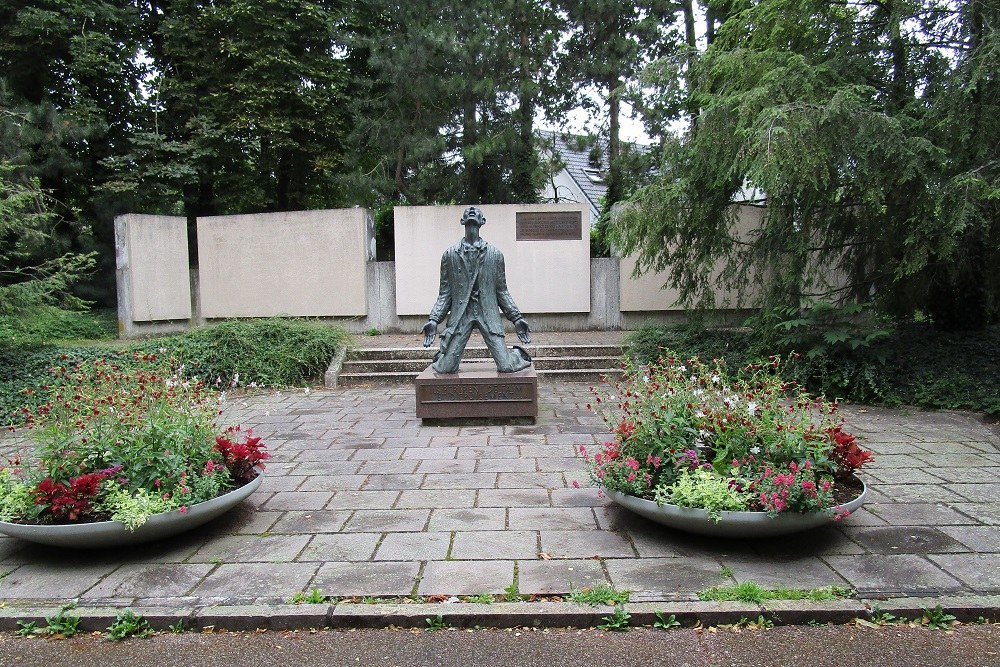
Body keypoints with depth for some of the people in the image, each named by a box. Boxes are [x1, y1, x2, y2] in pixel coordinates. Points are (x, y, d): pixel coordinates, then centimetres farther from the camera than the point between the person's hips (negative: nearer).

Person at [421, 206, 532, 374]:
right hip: (460, 315, 0)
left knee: (506, 367, -8)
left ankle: (518, 355, 28)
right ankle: (442, 356, 31)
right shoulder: (450, 254, 6)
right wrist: (434, 320, -3)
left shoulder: (495, 254, 6)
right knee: (445, 369, -5)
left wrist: (517, 318, 4)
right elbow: (445, 293, 7)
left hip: (488, 315, 0)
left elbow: (501, 291, 10)